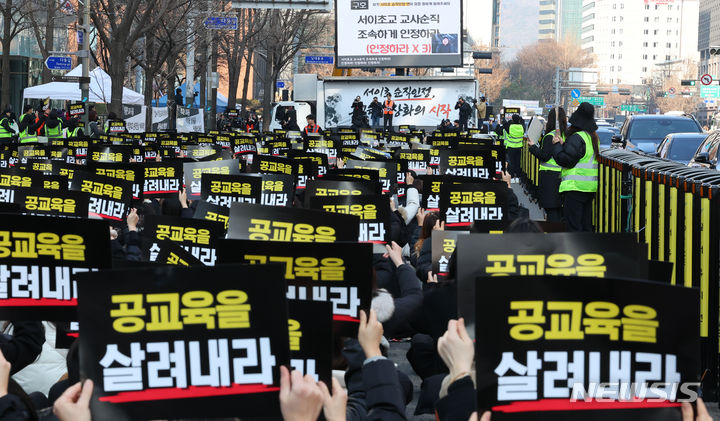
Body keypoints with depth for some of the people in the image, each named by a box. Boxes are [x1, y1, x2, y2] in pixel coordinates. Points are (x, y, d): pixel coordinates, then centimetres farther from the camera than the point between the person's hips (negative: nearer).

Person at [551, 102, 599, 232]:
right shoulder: (593, 137, 14)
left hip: (575, 187, -9)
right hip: (590, 187, 9)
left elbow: (566, 160, -16)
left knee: (573, 225, -6)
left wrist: (557, 145, -2)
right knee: (586, 225, 13)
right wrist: (562, 144, 12)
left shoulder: (577, 138, -14)